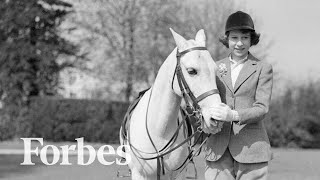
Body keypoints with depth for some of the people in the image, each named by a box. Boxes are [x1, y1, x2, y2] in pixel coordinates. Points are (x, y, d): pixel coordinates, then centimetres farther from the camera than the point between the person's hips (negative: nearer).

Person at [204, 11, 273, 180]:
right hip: (217, 150, 2)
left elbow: (262, 108, -6)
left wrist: (234, 115, -24)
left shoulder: (263, 68, 4)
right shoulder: (216, 68, 14)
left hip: (251, 148, -2)